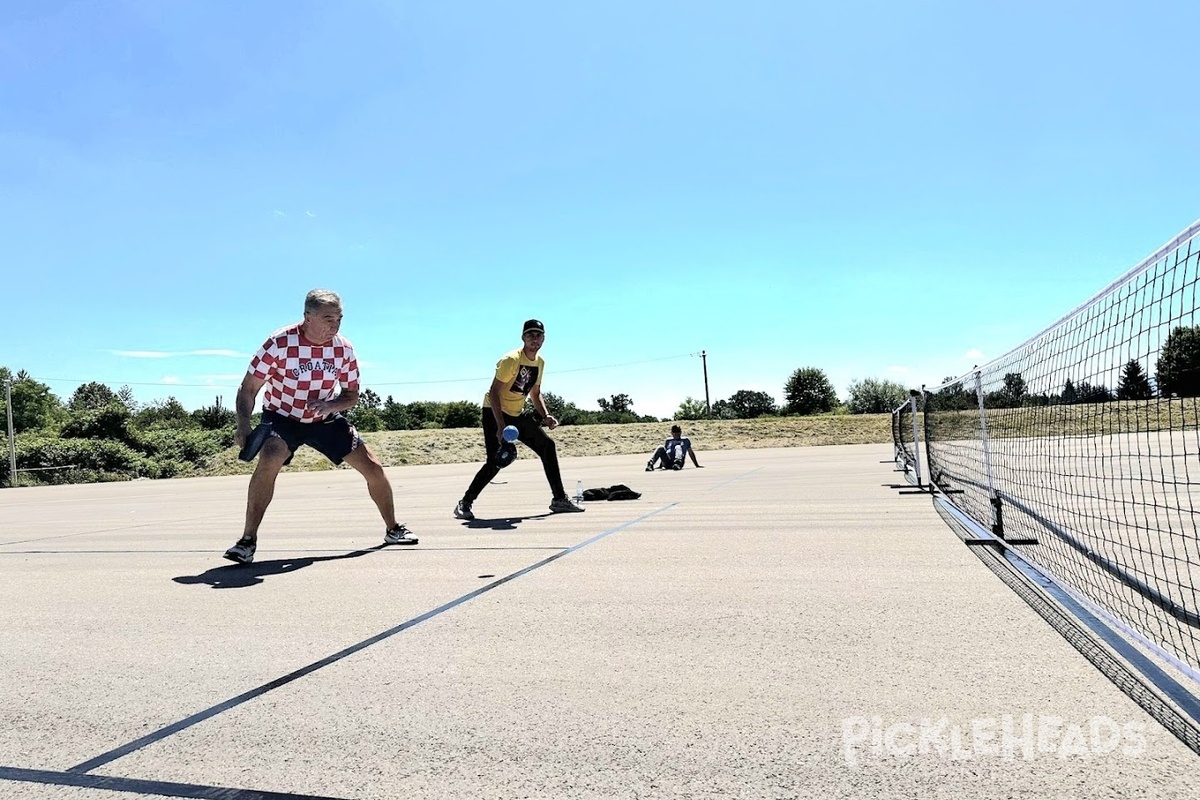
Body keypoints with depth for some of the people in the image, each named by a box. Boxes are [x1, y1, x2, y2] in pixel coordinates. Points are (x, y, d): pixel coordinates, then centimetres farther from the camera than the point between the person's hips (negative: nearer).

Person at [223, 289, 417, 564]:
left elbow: (351, 395, -3)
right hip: (282, 417, -3)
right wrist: (243, 426, -31)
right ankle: (248, 541, -21)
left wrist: (330, 406, -24)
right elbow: (248, 388, -17)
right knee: (268, 462, -33)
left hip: (326, 420, 3)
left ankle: (393, 529, 19)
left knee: (373, 468, -3)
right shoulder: (280, 343, -22)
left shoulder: (343, 348, -12)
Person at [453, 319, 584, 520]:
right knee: (495, 462, -17)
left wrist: (545, 416, 1)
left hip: (517, 414, 8)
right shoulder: (511, 360, -21)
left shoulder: (540, 363, 4)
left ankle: (559, 499, 11)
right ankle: (464, 504, -2)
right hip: (495, 412, -8)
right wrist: (500, 426, -30)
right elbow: (493, 393, -23)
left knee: (547, 445, 3)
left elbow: (535, 393, 17)